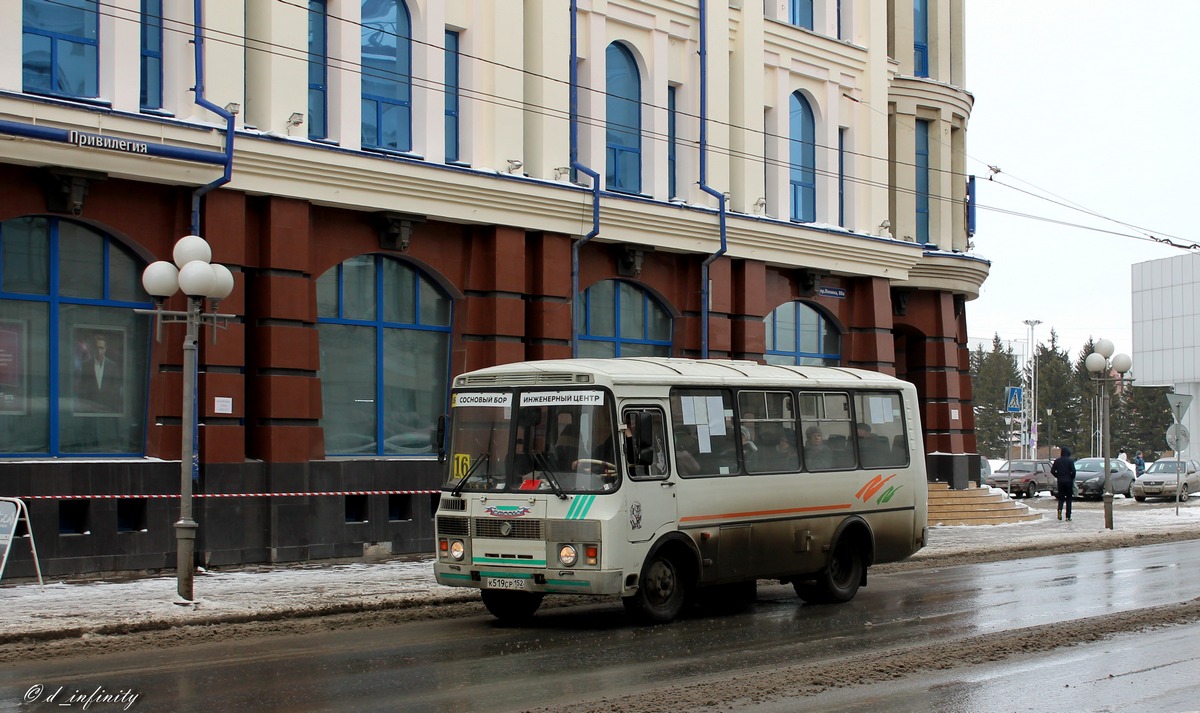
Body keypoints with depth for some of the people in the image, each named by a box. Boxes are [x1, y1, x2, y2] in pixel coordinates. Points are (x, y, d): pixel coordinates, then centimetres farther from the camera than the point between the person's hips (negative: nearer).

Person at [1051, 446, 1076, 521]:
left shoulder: (1057, 461, 3)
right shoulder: (1070, 461, -7)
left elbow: (1052, 471, 0)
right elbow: (1073, 471, -15)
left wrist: (1058, 476, 11)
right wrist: (1072, 478, 1)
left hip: (1060, 481, 2)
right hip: (1068, 481, -2)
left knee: (1061, 497, 12)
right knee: (1068, 498, 5)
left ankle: (1060, 509, -18)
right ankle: (1068, 516, 3)